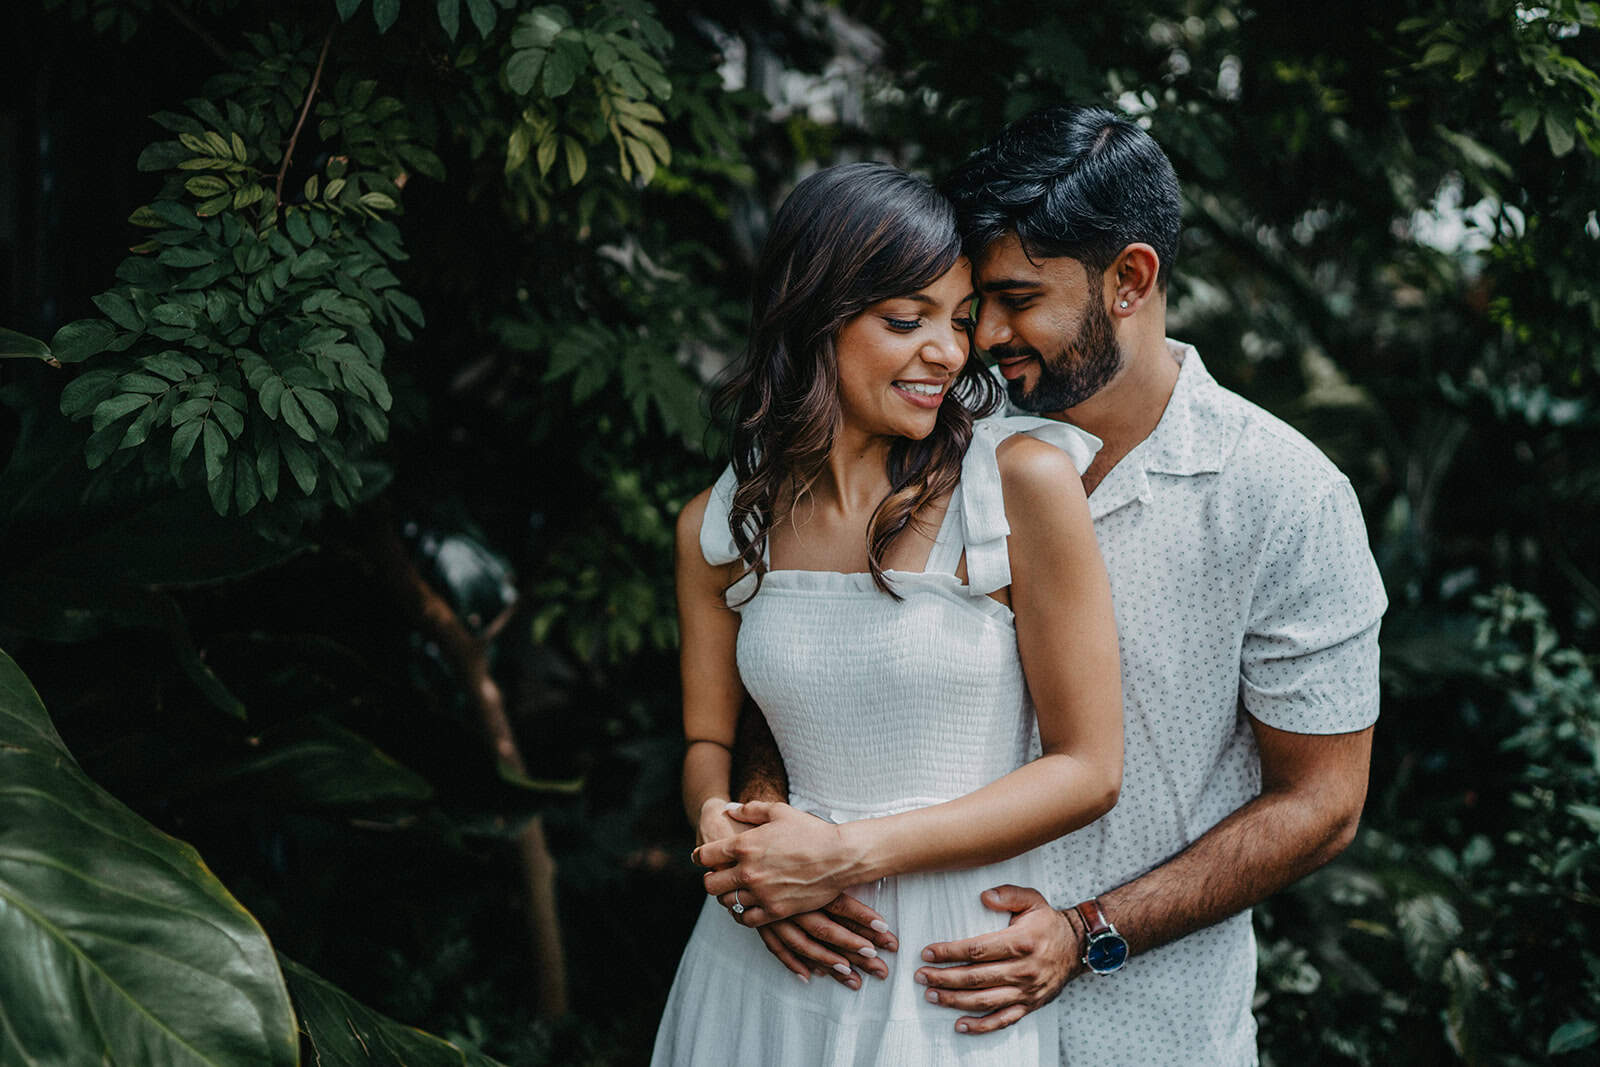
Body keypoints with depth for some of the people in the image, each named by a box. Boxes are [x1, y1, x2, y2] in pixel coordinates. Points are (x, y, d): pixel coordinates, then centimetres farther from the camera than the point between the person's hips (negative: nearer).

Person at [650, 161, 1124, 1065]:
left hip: (955, 983, -3)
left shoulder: (1022, 482, -12)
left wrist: (856, 851, -16)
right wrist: (725, 834, -12)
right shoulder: (720, 525, 0)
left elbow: (1087, 768, -10)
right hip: (771, 968, 3)